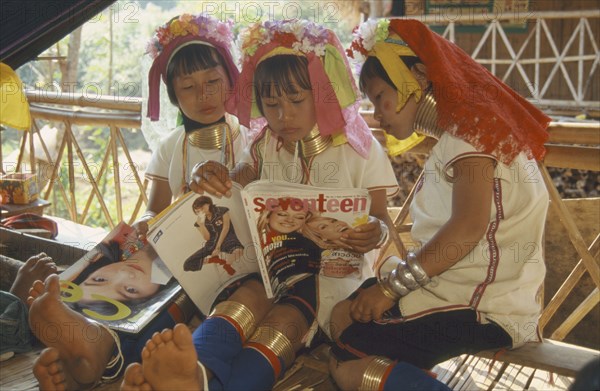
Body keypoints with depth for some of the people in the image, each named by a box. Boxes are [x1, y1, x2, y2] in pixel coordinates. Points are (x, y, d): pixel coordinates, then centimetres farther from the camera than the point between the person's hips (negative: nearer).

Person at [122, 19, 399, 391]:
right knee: (247, 295, -33)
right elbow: (232, 189, 4)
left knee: (285, 316, -35)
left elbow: (379, 218, -1)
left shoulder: (359, 150, 1)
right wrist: (211, 179, -21)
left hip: (333, 267, -3)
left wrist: (374, 233, -27)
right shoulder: (265, 148, 11)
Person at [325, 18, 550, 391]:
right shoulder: (455, 136, 18)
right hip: (465, 288, 10)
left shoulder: (468, 126, -11)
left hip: (484, 308, -10)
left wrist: (391, 286, -19)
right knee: (341, 315, 9)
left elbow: (468, 227, -25)